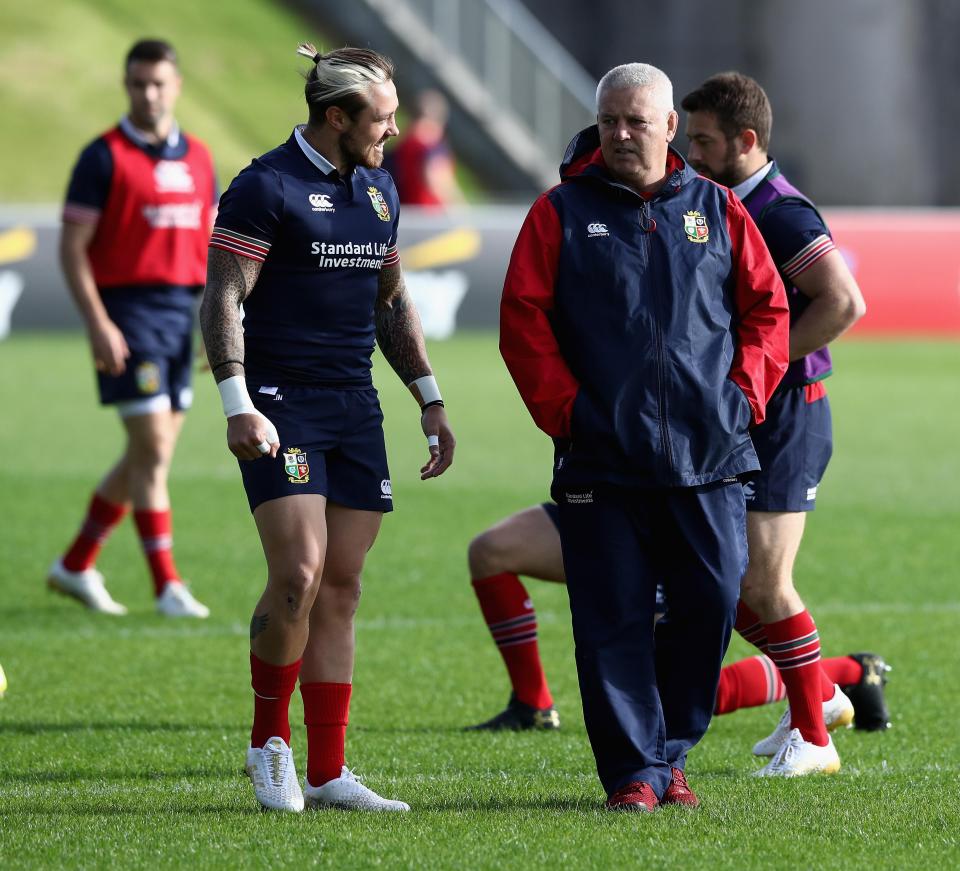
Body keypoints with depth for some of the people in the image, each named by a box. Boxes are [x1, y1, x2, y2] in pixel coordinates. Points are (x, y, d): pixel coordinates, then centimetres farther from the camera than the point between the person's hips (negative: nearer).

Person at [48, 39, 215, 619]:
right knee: (153, 449, -11)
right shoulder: (105, 157, -6)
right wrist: (97, 323, -17)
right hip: (129, 314, -6)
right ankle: (167, 585, -8)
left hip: (182, 315, 6)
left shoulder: (198, 158, 11)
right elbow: (72, 246, -8)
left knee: (150, 455, 9)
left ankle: (76, 565, 22)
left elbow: (210, 242, 17)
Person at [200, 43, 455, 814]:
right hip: (282, 404, -7)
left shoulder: (378, 190, 14)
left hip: (354, 405, 7)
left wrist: (431, 401, 20)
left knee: (341, 590, 4)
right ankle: (269, 741, 3)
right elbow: (222, 299, -11)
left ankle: (328, 774, 6)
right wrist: (236, 403, -21)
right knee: (299, 576, -16)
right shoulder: (266, 187, -8)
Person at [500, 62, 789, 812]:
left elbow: (767, 307, 13)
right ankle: (635, 771, 3)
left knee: (711, 603, 0)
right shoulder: (561, 214, 4)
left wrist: (746, 394, 1)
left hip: (708, 456, 2)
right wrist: (564, 408, -7)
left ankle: (671, 753, 16)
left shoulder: (717, 211, 11)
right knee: (614, 622, -3)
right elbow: (523, 319, 1)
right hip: (601, 460, -2)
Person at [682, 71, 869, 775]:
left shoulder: (781, 214, -17)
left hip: (786, 417, -10)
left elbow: (844, 302, -29)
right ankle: (819, 697, 26)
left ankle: (813, 740, 2)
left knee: (763, 583, -9)